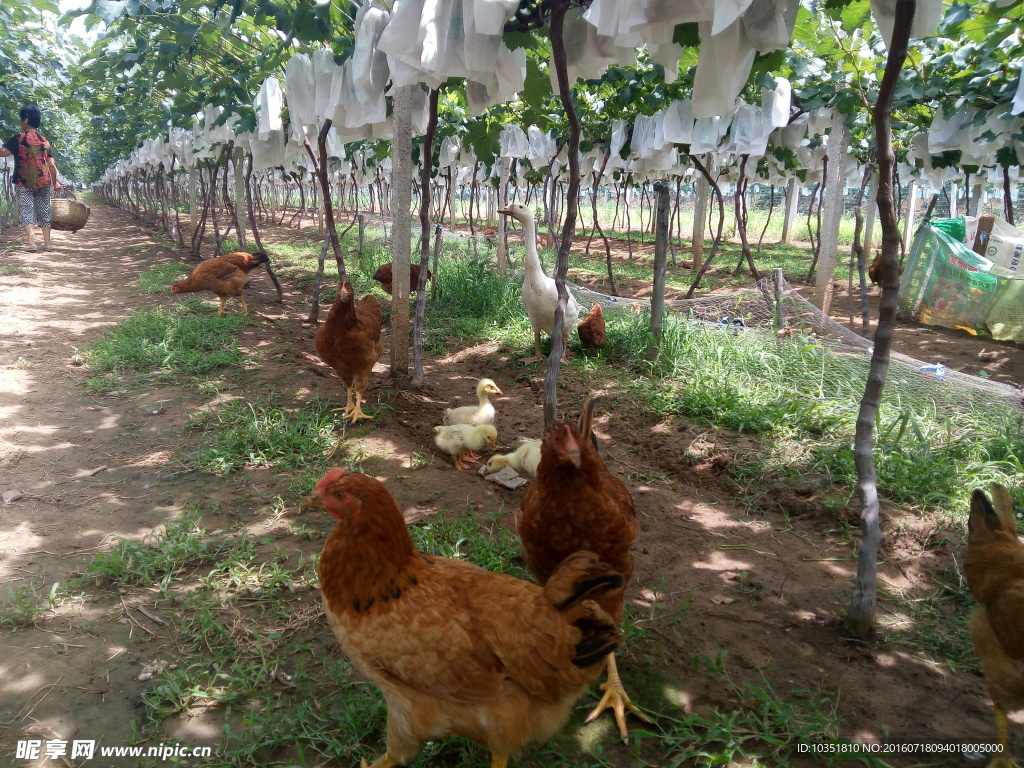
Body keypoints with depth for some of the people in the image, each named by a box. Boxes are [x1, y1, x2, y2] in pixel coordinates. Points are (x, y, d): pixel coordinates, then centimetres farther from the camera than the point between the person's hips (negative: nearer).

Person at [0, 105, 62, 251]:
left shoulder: (18, 139, -5)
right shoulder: (45, 141, 7)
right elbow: (52, 165, 6)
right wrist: (55, 182, 18)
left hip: (24, 182, -3)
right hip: (43, 181, 3)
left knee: (26, 210, -2)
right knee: (44, 211, 9)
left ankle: (31, 241, -16)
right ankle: (47, 243, 10)